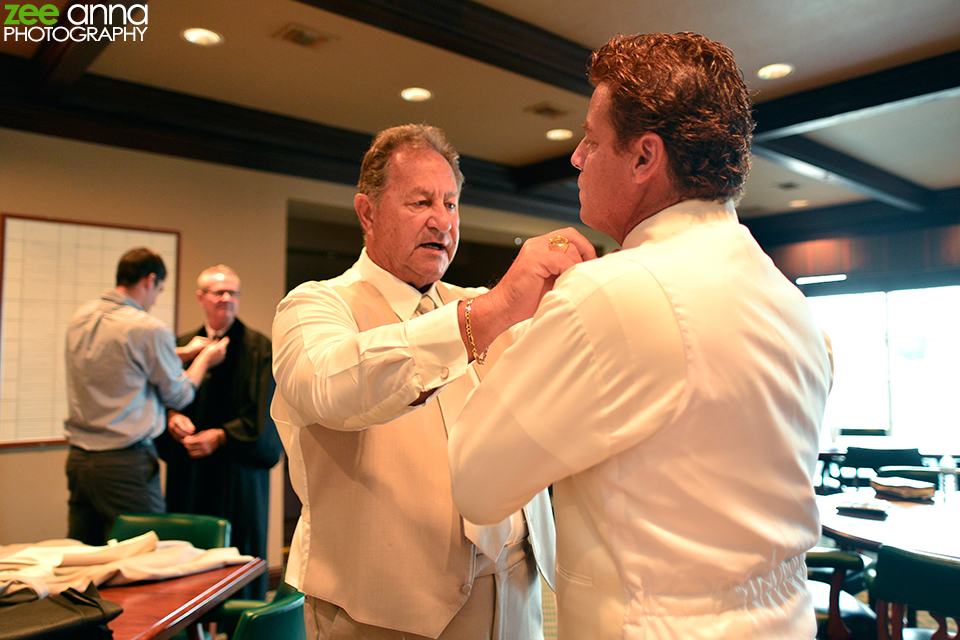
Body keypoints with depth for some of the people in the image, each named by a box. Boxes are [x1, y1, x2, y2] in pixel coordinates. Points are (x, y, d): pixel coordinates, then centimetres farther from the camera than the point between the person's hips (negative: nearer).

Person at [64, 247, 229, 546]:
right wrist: (204, 359, 14)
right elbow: (177, 395, -4)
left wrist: (184, 352, 27)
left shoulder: (80, 317, 6)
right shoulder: (149, 329, -16)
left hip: (78, 457, 8)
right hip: (126, 464, -8)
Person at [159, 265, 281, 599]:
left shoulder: (259, 348, -2)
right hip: (188, 471, 4)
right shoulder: (183, 345, 11)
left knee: (237, 553, 1)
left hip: (237, 470, -3)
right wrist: (172, 416, -8)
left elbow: (262, 414, -6)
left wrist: (220, 436, -14)